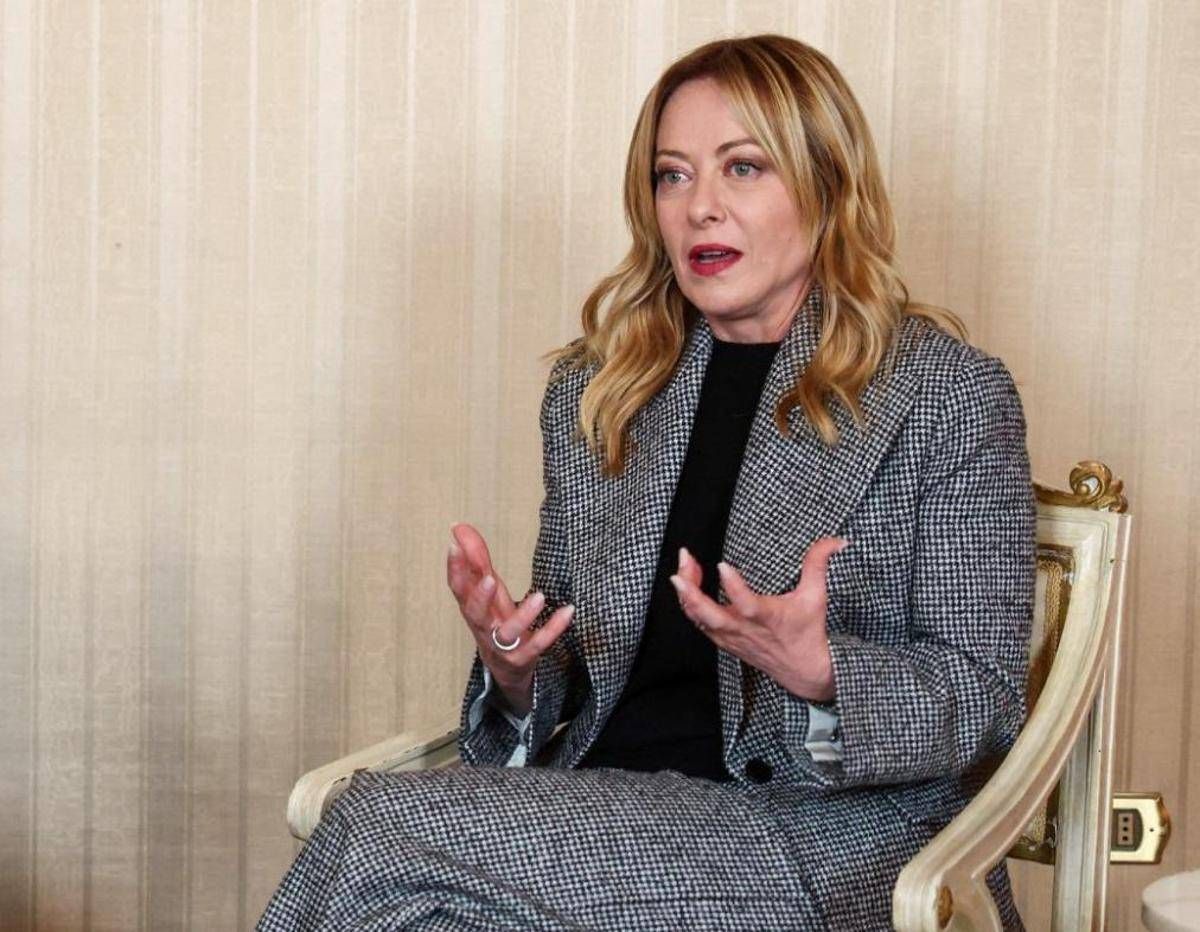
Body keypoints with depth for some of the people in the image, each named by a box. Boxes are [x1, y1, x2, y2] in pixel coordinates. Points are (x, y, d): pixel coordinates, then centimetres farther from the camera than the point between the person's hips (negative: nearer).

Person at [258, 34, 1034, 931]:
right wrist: (514, 667, -6)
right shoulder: (591, 395, 13)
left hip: (829, 847, -5)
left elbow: (987, 702, -4)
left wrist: (817, 671, -23)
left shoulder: (952, 394, -2)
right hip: (608, 805, 5)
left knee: (382, 835, -24)